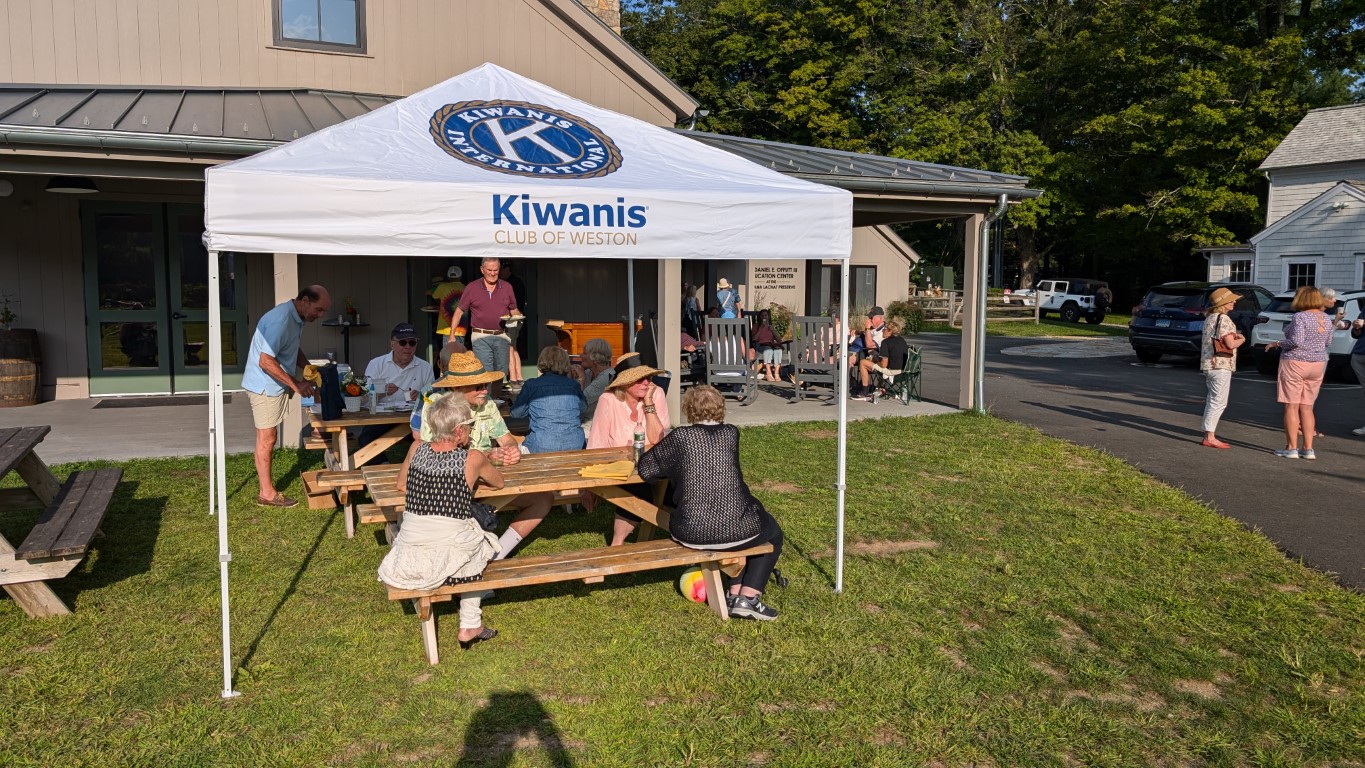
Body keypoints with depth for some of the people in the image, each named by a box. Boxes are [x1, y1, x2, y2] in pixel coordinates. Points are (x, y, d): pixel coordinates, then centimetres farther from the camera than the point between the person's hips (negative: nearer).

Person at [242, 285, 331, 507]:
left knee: (268, 438, 15)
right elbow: (266, 362, -28)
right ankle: (267, 494, 6)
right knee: (266, 439, -2)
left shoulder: (297, 319, 6)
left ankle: (266, 487, 23)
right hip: (265, 387, -10)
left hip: (275, 386, 10)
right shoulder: (281, 320, -25)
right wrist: (295, 384, -25)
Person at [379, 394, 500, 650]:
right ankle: (470, 626, 34)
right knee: (484, 542, 31)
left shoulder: (416, 449, 3)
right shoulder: (473, 459, -7)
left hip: (407, 560, 3)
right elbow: (498, 483, 13)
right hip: (449, 559, -3)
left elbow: (401, 485, 21)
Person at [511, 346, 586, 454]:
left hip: (542, 447, -3)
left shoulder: (531, 385, 0)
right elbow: (584, 409, 24)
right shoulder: (574, 385, 6)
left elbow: (515, 413, 11)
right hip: (574, 446, 3)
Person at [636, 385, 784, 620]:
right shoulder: (731, 433, 3)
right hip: (736, 530, -2)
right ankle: (748, 598, 15)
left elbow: (644, 468, 2)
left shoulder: (680, 437, -4)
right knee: (772, 534, 31)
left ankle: (735, 593, 25)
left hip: (690, 534, 2)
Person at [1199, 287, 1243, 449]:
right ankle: (1210, 437, -8)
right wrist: (1241, 339, 2)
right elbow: (1230, 344, -17)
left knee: (1212, 401, 14)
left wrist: (1234, 335, 14)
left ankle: (1208, 434, 18)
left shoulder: (1209, 318, 16)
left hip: (1208, 364, 10)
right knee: (1218, 402, -7)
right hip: (1221, 365, -10)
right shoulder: (1224, 319, -13)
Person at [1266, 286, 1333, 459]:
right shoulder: (1326, 318, 7)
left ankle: (1292, 448, 0)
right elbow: (1328, 341, 17)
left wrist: (1277, 344, -9)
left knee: (1291, 407, 0)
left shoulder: (1300, 317, -14)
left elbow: (1296, 341, -23)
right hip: (1318, 364, 7)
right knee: (1307, 407, 12)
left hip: (1295, 363, -7)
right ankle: (1308, 449, 10)